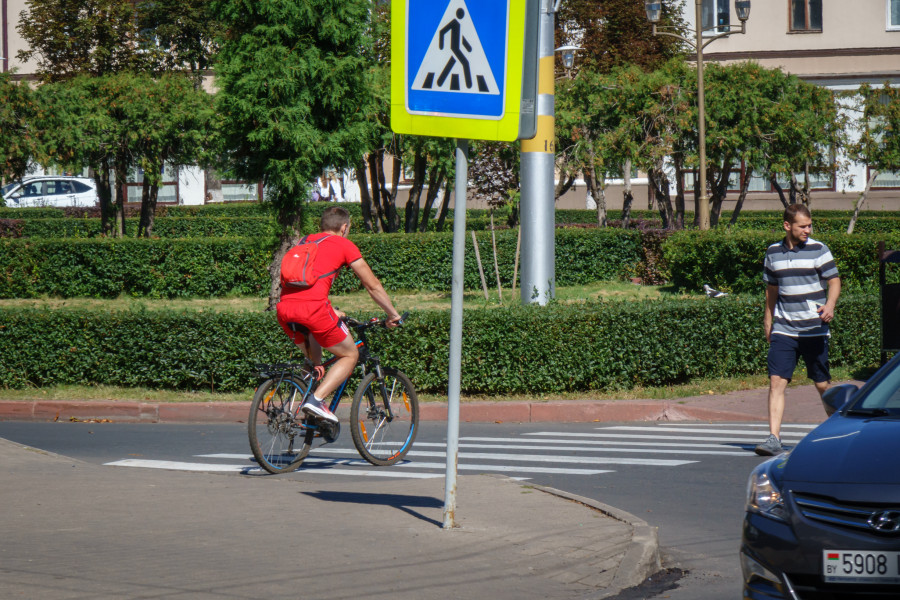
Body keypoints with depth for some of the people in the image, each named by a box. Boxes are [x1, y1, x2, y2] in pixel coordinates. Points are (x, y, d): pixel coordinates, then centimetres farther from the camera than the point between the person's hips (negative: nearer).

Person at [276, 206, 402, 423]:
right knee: (350, 355, 12)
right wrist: (393, 315, 29)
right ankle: (317, 399, -7)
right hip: (312, 308, -6)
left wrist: (331, 312, 52)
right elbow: (373, 286, 17)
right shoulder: (344, 245, 13)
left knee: (314, 362, 28)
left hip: (284, 308, 6)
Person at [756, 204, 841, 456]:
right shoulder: (773, 253, 9)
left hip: (814, 329, -2)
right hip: (783, 329, 2)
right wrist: (768, 320, 21)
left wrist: (830, 304, -21)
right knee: (776, 381, -10)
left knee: (822, 384, 7)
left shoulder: (818, 250, -1)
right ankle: (774, 438, -13)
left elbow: (834, 280, -2)